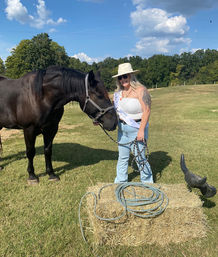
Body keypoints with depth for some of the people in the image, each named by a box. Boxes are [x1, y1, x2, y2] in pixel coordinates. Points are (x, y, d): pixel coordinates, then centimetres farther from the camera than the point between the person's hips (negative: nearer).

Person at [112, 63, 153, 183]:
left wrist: (141, 130, -23)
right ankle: (120, 182, 33)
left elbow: (147, 111, -19)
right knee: (122, 157, 17)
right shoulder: (119, 92, 8)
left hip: (136, 129, -6)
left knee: (140, 157, 3)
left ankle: (147, 183, 24)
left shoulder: (140, 90, -14)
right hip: (122, 129, 7)